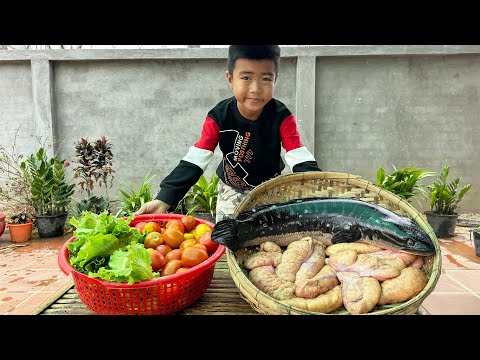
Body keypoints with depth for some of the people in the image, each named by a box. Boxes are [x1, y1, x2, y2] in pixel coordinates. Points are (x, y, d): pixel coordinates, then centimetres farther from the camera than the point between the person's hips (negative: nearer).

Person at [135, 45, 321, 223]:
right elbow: (193, 162, -26)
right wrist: (164, 200, -37)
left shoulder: (282, 117, -22)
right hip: (231, 191, 0)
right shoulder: (218, 117, -22)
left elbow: (302, 161, -24)